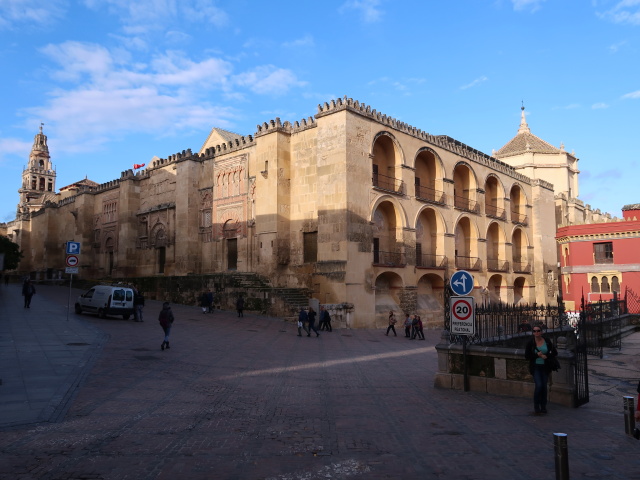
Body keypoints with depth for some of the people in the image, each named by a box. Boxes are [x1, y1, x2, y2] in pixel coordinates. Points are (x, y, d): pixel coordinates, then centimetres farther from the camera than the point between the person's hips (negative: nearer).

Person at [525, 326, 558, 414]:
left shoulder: (547, 341, -1)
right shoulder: (530, 343, -6)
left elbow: (555, 352, 4)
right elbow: (526, 356, -4)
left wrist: (546, 356, -13)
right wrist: (537, 355, -17)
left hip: (545, 367, 2)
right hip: (535, 367, -2)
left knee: (544, 386, 6)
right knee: (538, 385, -14)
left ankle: (543, 407, 20)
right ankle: (536, 406, 3)